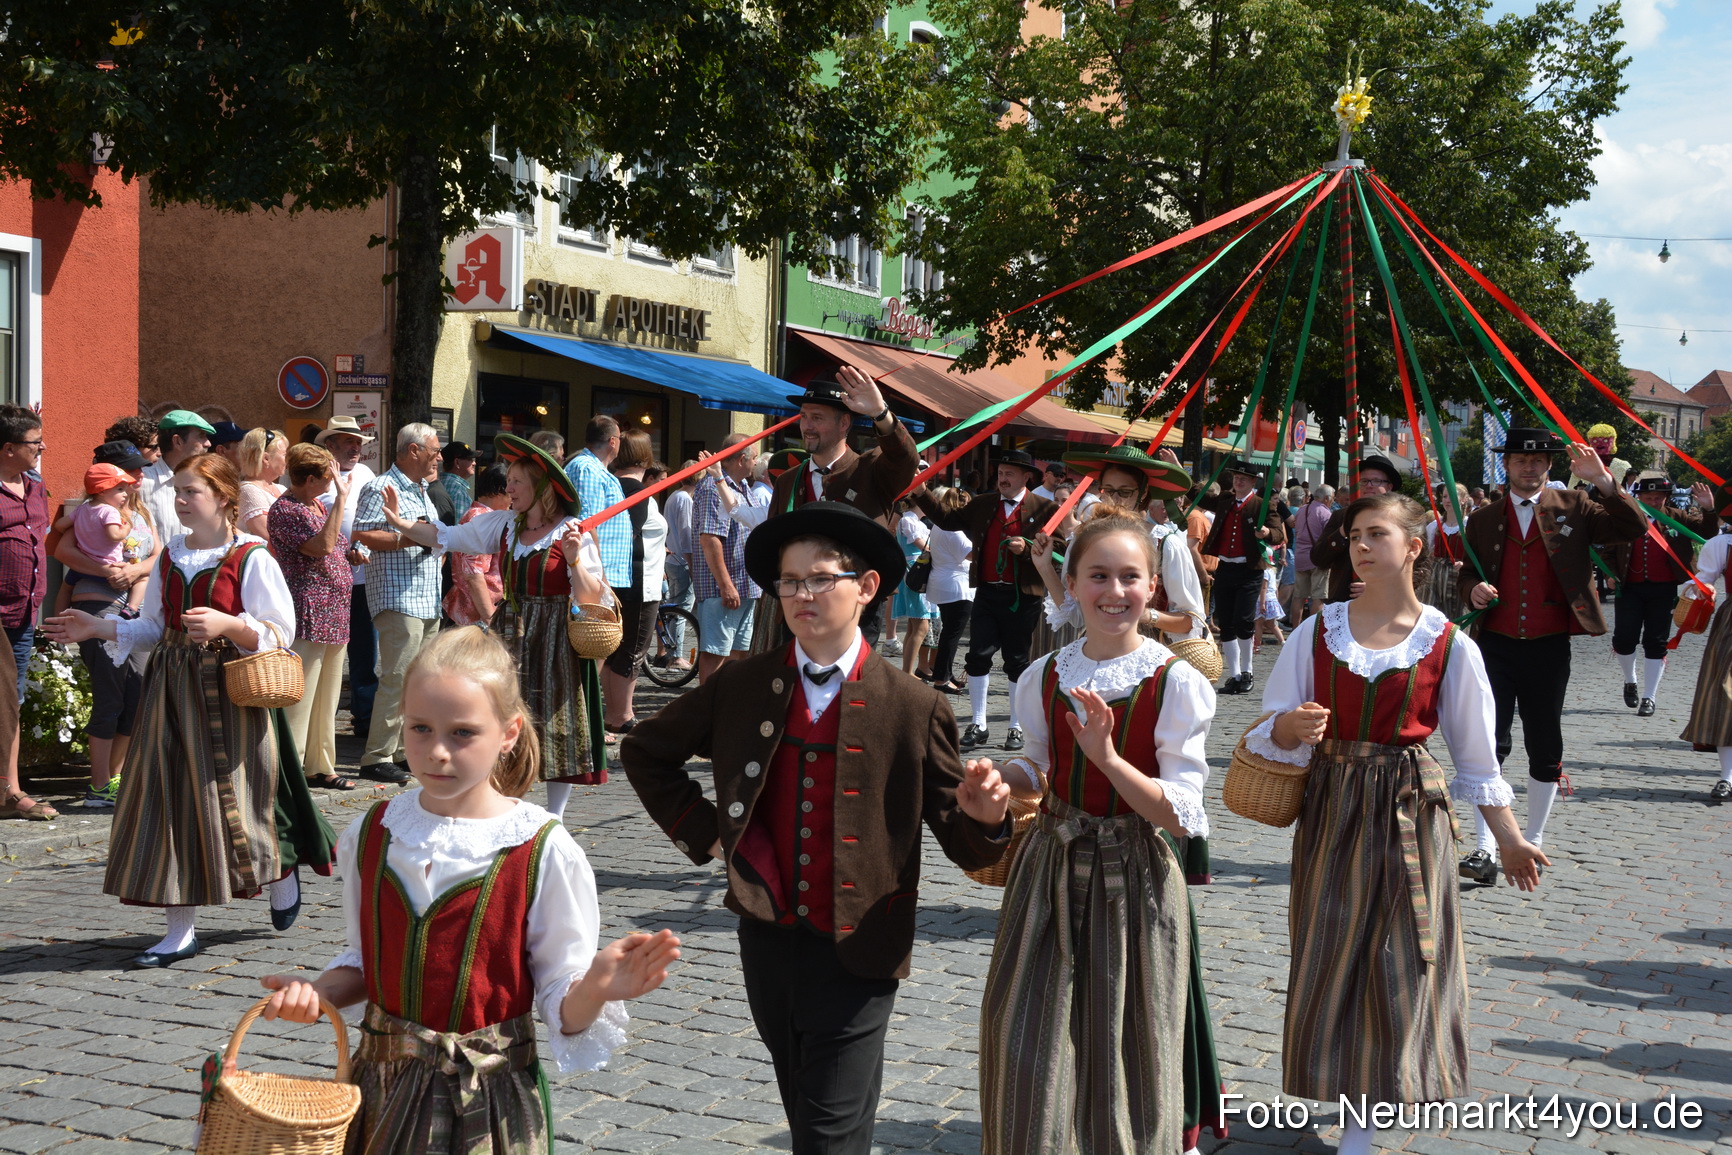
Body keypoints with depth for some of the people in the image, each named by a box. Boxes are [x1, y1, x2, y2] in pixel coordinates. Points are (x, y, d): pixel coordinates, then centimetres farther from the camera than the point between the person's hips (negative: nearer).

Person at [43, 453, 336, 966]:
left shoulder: (251, 558, -8)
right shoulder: (171, 557, 11)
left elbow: (277, 634, -11)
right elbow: (153, 628, 16)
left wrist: (227, 624, -27)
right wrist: (99, 628, 4)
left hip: (230, 692, -6)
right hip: (173, 688, 6)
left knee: (233, 798, -2)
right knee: (170, 802, 2)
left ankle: (283, 874, 30)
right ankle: (180, 931, 8)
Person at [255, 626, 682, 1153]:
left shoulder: (544, 852, -13)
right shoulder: (370, 836, 0)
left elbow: (562, 1011, -10)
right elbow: (362, 963, 12)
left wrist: (592, 990, -30)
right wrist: (318, 992, -7)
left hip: (488, 1098, -3)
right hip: (383, 1087, 4)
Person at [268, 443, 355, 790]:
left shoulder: (318, 504, 16)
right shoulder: (284, 509, -12)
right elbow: (323, 546, -25)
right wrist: (341, 498, -23)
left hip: (333, 615, 9)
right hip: (308, 615, -9)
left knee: (327, 699, 14)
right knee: (299, 697, -7)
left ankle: (320, 766, 22)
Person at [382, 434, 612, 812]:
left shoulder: (573, 532, -8)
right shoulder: (503, 524, 7)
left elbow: (590, 599, -12)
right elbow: (446, 536, 11)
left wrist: (574, 559, -26)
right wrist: (401, 523, 4)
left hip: (555, 640, -5)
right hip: (509, 635, 5)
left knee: (555, 723, 1)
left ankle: (555, 820, 14)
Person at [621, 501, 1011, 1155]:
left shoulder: (914, 709, -9)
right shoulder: (740, 688, 0)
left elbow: (964, 846, -5)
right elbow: (644, 751, 15)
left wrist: (983, 818, -28)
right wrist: (702, 832, 6)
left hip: (856, 953, -4)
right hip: (767, 939, 4)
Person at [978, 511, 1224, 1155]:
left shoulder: (1175, 684, -13)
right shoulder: (1047, 677, 1)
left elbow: (1180, 814, -16)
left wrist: (1107, 756, -29)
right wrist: (1001, 777, -8)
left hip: (1135, 879, -4)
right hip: (1051, 870, 4)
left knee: (1124, 1047, 9)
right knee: (1032, 1050, 9)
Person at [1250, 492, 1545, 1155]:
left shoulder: (1448, 644, -4)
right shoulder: (1318, 631, -1)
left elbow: (1476, 752, 4)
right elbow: (1273, 732, 0)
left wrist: (1509, 838, 7)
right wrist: (1291, 727, -23)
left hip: (1410, 811, -1)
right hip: (1331, 806, 1)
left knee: (1400, 961, 2)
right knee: (1332, 957, 7)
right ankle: (1349, 1089, 27)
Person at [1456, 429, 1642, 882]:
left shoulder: (1572, 508, 3)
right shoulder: (1483, 520, 10)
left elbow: (1634, 528, -7)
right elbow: (1467, 574, 16)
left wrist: (1603, 481, -20)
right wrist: (1473, 589, -8)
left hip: (1549, 647, -1)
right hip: (1497, 645, 1)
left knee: (1545, 747, 8)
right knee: (1490, 743, -5)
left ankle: (1534, 840, 22)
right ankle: (1486, 848, -2)